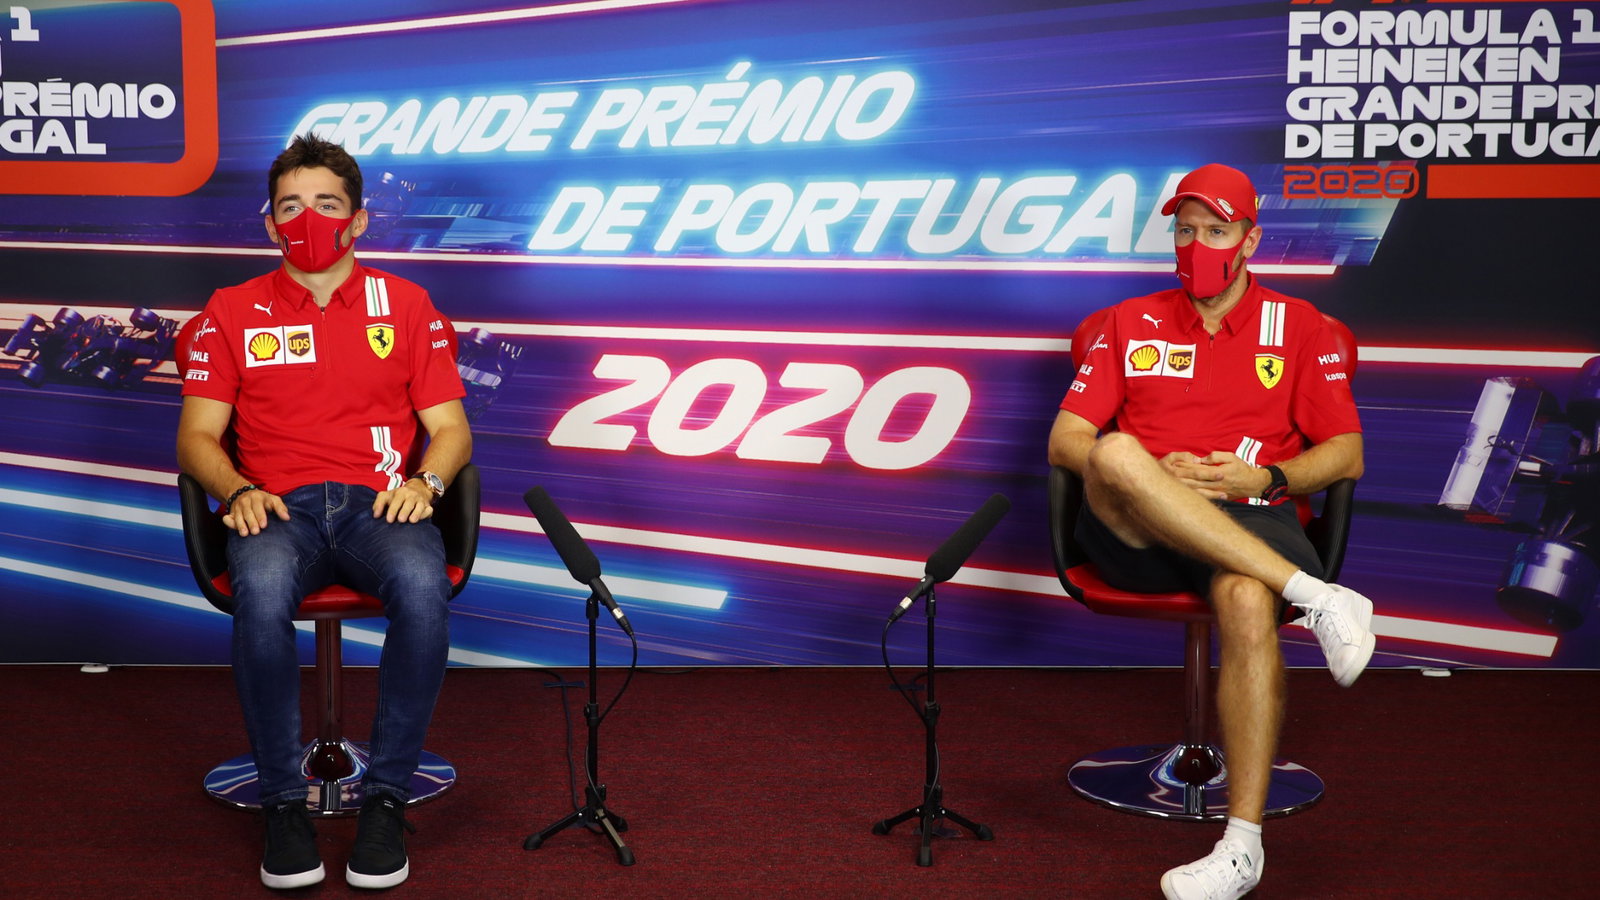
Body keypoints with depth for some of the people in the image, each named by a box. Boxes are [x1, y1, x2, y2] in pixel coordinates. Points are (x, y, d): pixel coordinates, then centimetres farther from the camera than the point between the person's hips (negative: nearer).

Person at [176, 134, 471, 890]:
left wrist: (424, 482, -10)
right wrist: (238, 491, -10)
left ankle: (386, 794, -23)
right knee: (262, 589, -37)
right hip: (278, 510, 0)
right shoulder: (232, 312, 16)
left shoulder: (405, 306, 16)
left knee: (423, 585, -36)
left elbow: (451, 427, 12)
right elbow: (197, 436, 12)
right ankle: (283, 800, -22)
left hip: (379, 505, 0)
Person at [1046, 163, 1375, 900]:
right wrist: (1155, 473, -9)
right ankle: (1315, 596, -33)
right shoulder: (1130, 323, 19)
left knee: (1247, 601, -38)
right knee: (1115, 455, -35)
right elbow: (1064, 441, 10)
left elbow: (1347, 453, 13)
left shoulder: (1296, 326, 17)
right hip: (1135, 534, 1)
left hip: (1249, 521, -1)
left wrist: (1264, 477, -7)